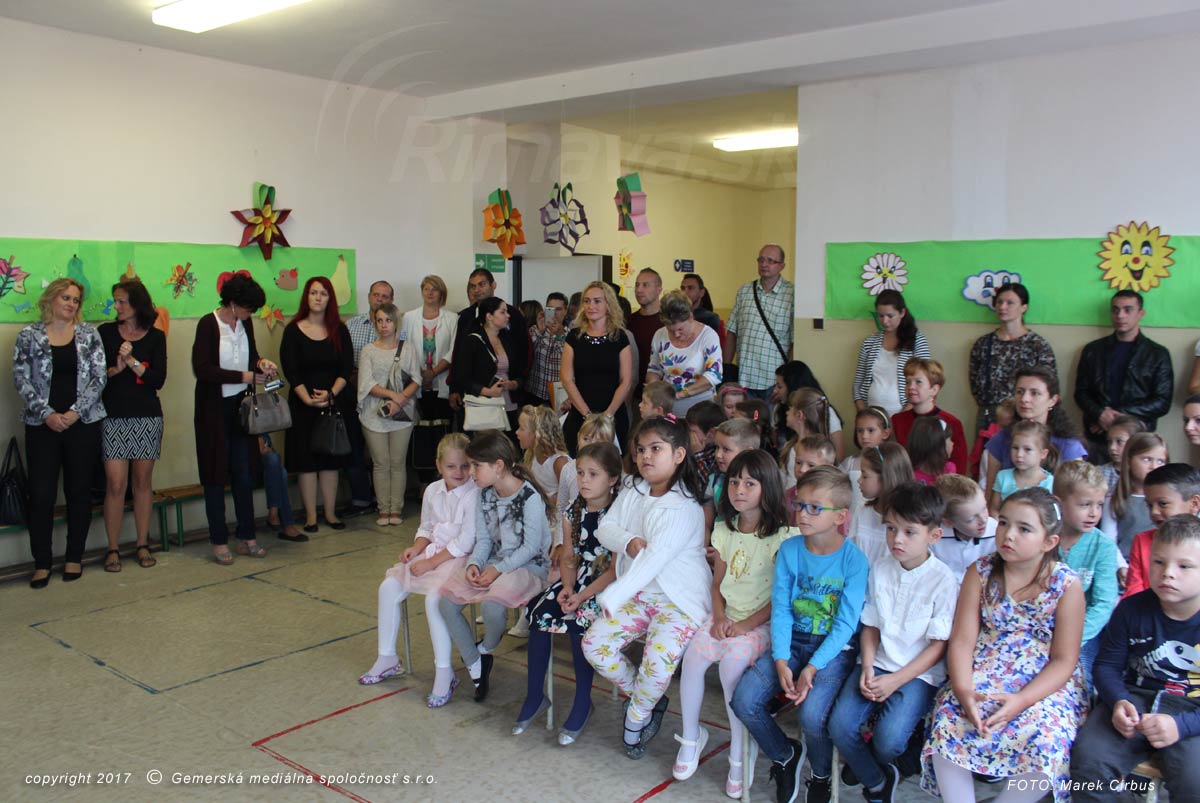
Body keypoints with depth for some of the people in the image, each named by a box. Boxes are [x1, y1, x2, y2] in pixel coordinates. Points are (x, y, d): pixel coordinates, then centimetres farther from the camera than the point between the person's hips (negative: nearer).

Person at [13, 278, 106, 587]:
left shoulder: (89, 334, 6)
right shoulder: (29, 335, 4)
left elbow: (99, 376, 0)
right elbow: (21, 379, -1)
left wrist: (75, 412, -10)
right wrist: (47, 414, -12)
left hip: (83, 423, 1)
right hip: (42, 424, -1)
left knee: (79, 491, 6)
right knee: (41, 493, -1)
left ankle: (75, 557, 18)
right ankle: (42, 562, 9)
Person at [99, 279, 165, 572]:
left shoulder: (155, 336, 4)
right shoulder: (106, 332, 4)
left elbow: (158, 380, -4)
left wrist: (131, 360, -14)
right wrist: (116, 369, -18)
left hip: (147, 417, 1)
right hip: (113, 417, -1)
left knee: (143, 482, 7)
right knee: (115, 484, -5)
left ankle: (143, 545, 17)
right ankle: (112, 549, 6)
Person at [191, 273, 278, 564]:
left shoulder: (245, 324, 6)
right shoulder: (208, 325, -13)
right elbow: (202, 369, -20)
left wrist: (261, 363, -4)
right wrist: (244, 376, -20)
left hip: (241, 407, 6)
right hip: (214, 408, -6)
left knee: (244, 474, 9)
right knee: (216, 477, 4)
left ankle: (246, 537, 18)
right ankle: (219, 542, 13)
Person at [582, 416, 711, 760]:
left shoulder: (684, 507, -19)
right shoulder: (632, 494, 6)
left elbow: (654, 560, -25)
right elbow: (605, 529, 6)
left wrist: (611, 597, -28)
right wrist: (628, 542, -17)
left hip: (679, 600, -7)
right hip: (636, 595, 7)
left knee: (659, 657, -29)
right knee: (594, 643, -10)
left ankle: (636, 717, 4)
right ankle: (645, 698, 14)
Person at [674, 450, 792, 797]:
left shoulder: (781, 535, -9)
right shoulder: (724, 530, 9)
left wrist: (746, 625, -16)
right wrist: (720, 617, -4)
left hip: (761, 622, -5)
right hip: (726, 616, 5)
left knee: (731, 663, -29)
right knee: (692, 656, -19)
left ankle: (738, 758, -10)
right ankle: (691, 736, 4)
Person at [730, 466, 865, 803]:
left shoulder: (853, 560, -13)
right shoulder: (789, 550, -2)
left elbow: (846, 624, -13)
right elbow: (780, 608, -3)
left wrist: (812, 668, -20)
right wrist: (781, 661, -14)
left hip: (834, 648, -4)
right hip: (792, 642, 4)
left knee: (812, 714, -28)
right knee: (744, 701, -14)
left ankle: (821, 776, 8)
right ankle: (785, 755, 17)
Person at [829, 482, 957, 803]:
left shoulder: (943, 580, -10)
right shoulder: (880, 570, 4)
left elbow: (939, 645, -8)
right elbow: (871, 626, 9)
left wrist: (896, 680, -14)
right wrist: (867, 668, -8)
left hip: (918, 672, -4)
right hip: (877, 665, 4)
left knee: (888, 738, -24)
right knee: (839, 726, -16)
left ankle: (865, 761, 15)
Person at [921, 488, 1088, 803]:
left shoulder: (1066, 584, -5)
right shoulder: (981, 572, 0)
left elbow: (1063, 661, -6)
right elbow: (962, 640, -3)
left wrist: (1022, 700, -21)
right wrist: (964, 691, -21)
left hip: (1045, 684, -1)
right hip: (983, 676, 2)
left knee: (1046, 741, -29)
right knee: (948, 721, -26)